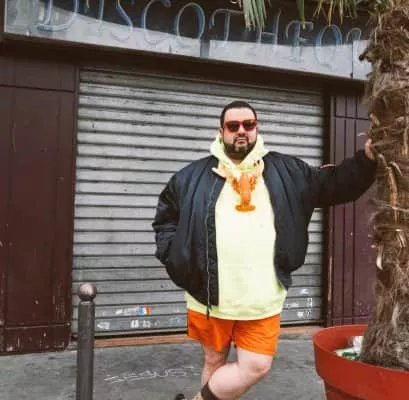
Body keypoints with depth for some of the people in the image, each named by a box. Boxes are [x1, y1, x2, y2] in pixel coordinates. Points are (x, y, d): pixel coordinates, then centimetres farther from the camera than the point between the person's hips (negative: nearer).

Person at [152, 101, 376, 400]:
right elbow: (165, 218, 12)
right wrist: (177, 257, 0)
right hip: (210, 294, -1)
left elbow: (335, 184, 5)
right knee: (215, 361, 16)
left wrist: (367, 159, -10)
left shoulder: (286, 171, 6)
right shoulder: (194, 175, 4)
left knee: (257, 366, 5)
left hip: (263, 298, 1)